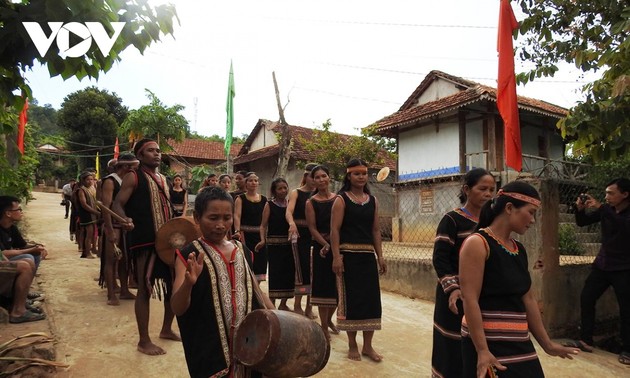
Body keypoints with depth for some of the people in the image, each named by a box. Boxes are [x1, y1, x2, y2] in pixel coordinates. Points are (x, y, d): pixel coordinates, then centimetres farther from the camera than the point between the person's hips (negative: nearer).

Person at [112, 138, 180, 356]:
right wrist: (125, 220, -31)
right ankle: (144, 341, 12)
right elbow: (117, 204, -10)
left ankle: (166, 329, 31)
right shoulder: (133, 177, -3)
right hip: (144, 241, -7)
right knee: (145, 290, -1)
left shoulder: (163, 180, 18)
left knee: (175, 284, 12)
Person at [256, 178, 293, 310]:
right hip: (274, 243, -4)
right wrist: (263, 240, -19)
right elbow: (263, 225, -5)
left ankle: (283, 304, 21)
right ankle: (272, 303, 8)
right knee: (275, 272, -4)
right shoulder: (269, 204, -1)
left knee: (289, 272, 7)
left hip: (289, 243, 4)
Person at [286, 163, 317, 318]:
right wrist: (292, 223, -41)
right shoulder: (296, 193, -3)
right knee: (303, 269, -5)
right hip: (300, 234, -4)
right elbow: (289, 211, -20)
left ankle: (309, 307, 18)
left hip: (316, 234, 4)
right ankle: (297, 306, 10)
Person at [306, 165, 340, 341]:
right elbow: (312, 228, -7)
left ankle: (329, 319, 34)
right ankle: (324, 326, 19)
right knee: (323, 285, 4)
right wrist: (326, 244, -17)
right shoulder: (311, 202, -2)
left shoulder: (338, 199, 5)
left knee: (337, 286, 11)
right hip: (322, 247, -3)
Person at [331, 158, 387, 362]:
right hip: (349, 255, -5)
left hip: (368, 255, 5)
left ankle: (367, 346, 20)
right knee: (351, 298, 3)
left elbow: (376, 230, 12)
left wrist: (380, 256, 9)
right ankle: (352, 345, 18)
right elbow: (335, 230, -9)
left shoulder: (373, 200, 10)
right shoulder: (341, 199, -4)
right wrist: (336, 257, -17)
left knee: (371, 298, 6)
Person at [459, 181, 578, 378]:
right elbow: (470, 300, -20)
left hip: (519, 344, 8)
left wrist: (546, 344, 19)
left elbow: (527, 299, 15)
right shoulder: (478, 244, -14)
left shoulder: (519, 250, 9)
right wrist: (482, 351, -24)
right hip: (488, 344, -8)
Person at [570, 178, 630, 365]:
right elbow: (582, 222, 5)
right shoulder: (606, 209, 1)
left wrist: (600, 208, -35)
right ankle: (586, 341, 15)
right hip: (602, 264, 5)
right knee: (586, 299, 4)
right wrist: (580, 208, -14)